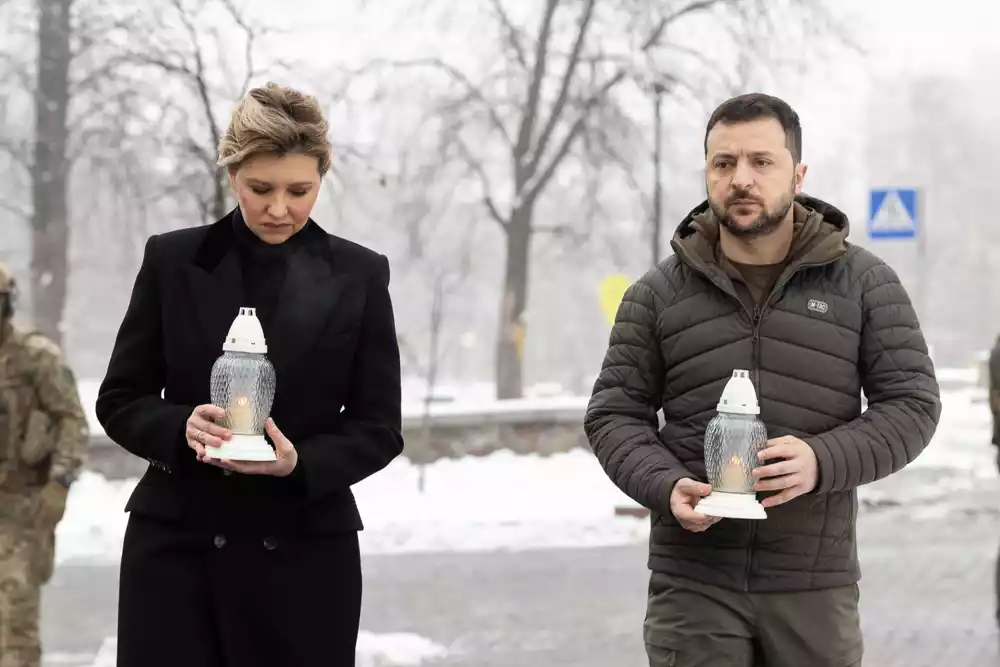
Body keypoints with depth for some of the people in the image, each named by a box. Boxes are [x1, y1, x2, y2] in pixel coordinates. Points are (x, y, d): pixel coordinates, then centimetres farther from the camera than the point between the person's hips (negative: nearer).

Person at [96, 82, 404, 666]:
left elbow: (380, 426, 3)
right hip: (176, 547, 0)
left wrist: (301, 463, -16)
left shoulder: (357, 276, 3)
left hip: (304, 551, 0)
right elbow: (120, 400, 7)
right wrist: (182, 426, -15)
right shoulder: (172, 261, 4)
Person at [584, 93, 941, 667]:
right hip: (693, 582, 0)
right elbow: (615, 414, 8)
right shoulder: (659, 294, 6)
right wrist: (666, 486, -13)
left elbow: (912, 404, 1)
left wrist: (824, 460, -17)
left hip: (814, 583, 0)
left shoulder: (863, 282, 4)